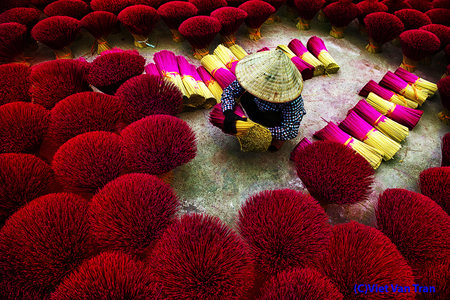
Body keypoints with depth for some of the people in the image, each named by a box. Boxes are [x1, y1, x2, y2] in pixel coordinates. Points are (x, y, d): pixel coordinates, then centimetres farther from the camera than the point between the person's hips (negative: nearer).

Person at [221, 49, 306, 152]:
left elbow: (291, 132, -34)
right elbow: (229, 91, -22)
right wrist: (228, 112, -42)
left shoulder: (292, 100, -41)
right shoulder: (256, 75, -31)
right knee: (245, 98, -24)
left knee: (271, 118, -38)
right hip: (262, 107, 4)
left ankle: (278, 138, -3)